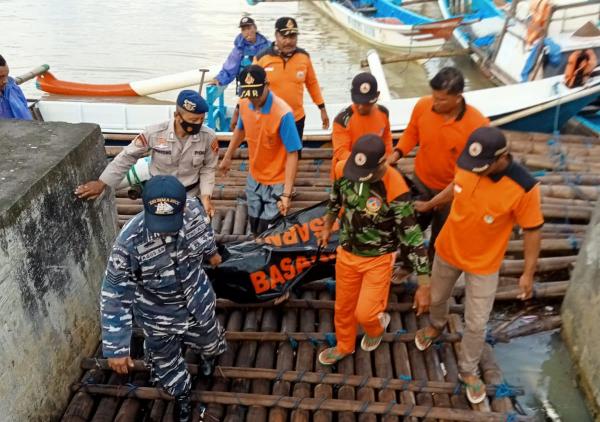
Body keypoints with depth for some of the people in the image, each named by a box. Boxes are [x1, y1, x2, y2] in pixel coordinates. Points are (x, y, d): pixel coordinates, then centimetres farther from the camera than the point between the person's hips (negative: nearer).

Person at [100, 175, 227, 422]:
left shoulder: (194, 209, -26)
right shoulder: (130, 243, -37)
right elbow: (115, 297, -26)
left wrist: (211, 252, 21)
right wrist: (116, 347, -24)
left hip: (198, 301, 3)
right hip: (158, 316, -3)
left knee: (209, 342, 31)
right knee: (165, 361, 24)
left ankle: (209, 354, 70)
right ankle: (182, 394, 58)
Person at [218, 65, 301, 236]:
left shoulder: (283, 113, -28)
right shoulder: (244, 104, -9)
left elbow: (292, 155, -24)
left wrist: (286, 194, -28)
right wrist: (227, 157, 22)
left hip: (276, 183, -6)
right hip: (254, 178, 6)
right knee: (254, 227, 20)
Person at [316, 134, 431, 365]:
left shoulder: (395, 190, -31)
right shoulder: (342, 169, -18)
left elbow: (414, 238, -24)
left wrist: (423, 287, -23)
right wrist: (327, 227, 21)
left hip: (378, 259, -4)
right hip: (346, 253, 4)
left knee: (365, 314, -5)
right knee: (343, 306, 19)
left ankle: (378, 324, 33)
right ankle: (344, 346, 48)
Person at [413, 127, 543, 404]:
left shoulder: (524, 188, -30)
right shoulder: (468, 165, -19)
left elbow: (532, 230, -16)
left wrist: (528, 272, -10)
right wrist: (429, 204, 18)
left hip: (484, 264, -3)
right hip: (448, 250, 4)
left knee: (476, 323, 9)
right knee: (437, 297, 27)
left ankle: (468, 370, 36)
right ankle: (436, 326, 61)